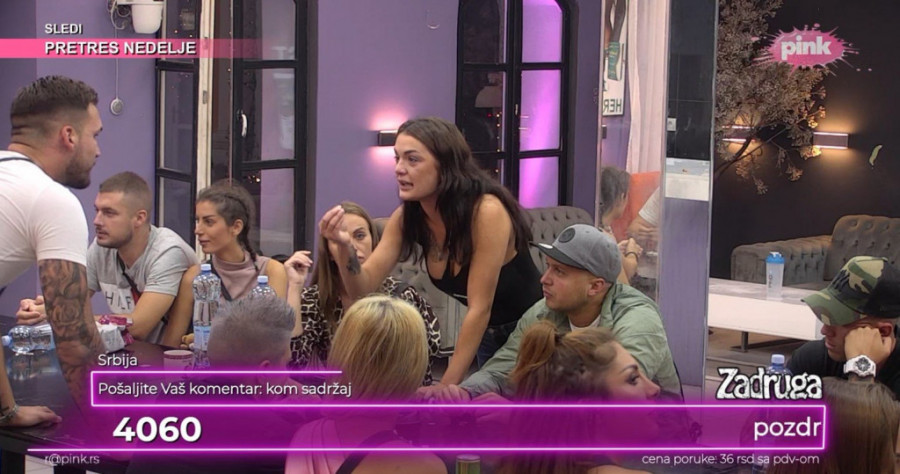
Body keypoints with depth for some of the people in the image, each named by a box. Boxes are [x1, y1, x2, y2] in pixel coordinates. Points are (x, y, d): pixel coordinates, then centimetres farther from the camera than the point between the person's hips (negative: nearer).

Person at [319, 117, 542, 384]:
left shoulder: (486, 212, -30)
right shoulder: (407, 218, -11)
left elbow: (479, 308, -28)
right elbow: (362, 289, -12)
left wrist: (448, 386, -26)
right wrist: (345, 247, -32)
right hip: (487, 333, 6)